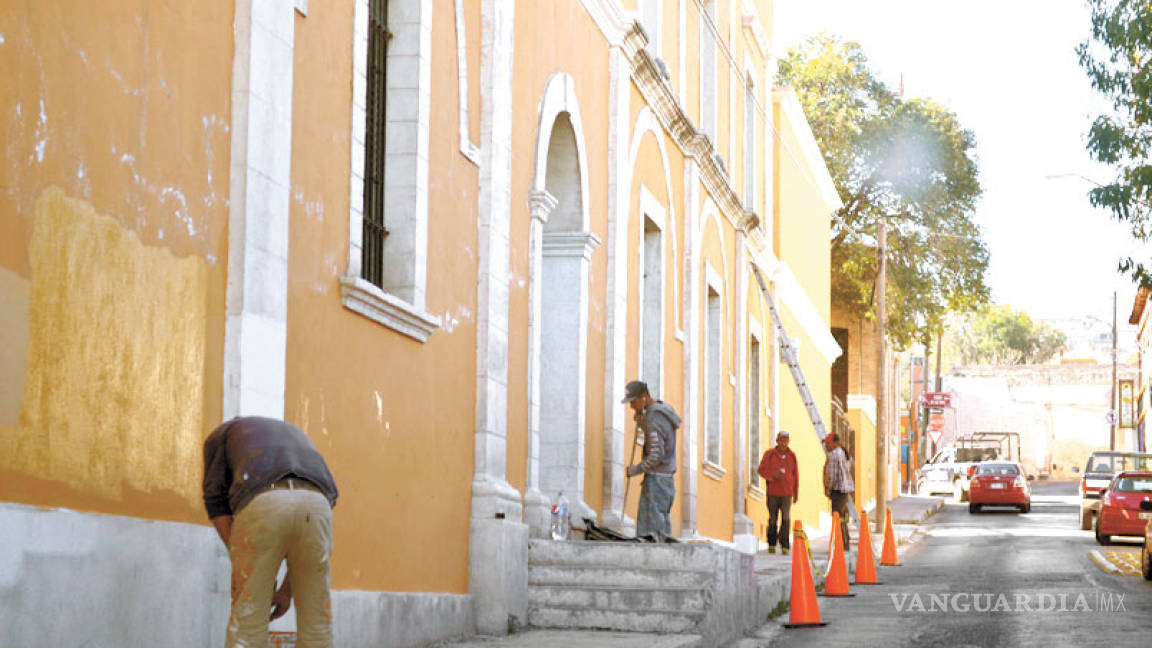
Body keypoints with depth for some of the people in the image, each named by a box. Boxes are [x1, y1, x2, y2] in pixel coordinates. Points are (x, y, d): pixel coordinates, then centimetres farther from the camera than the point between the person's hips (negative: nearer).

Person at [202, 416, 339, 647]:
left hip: (261, 506, -3)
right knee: (316, 619, 11)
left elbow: (215, 499, 14)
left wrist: (238, 564, 10)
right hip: (316, 504, 3)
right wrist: (287, 590, 29)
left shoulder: (220, 435, 32)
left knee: (247, 620, 3)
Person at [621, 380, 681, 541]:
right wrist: (640, 418, 10)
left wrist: (633, 470, -11)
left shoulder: (654, 418, -19)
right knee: (662, 526, 10)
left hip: (657, 478, -10)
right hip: (667, 479, 10)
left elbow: (656, 456, -23)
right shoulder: (663, 409, 11)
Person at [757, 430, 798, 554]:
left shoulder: (792, 456, 8)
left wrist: (796, 494, 13)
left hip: (787, 493, 1)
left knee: (786, 519, -10)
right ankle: (771, 544, 18)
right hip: (772, 493, -1)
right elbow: (760, 470, 2)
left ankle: (785, 546, -9)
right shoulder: (769, 454, 2)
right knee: (773, 519, 5)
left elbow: (796, 475, 13)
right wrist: (773, 476, -16)